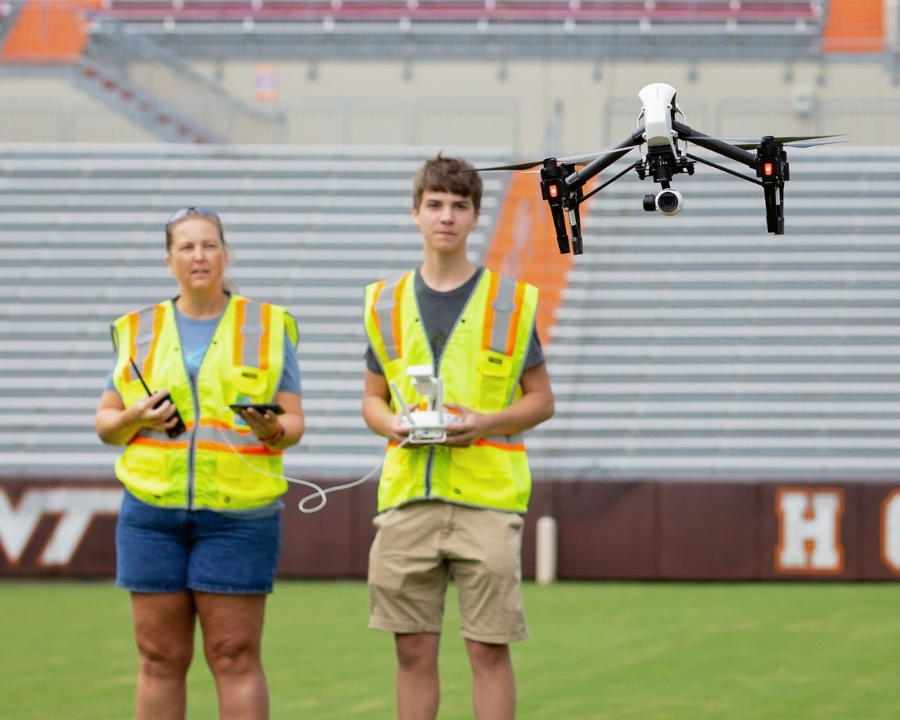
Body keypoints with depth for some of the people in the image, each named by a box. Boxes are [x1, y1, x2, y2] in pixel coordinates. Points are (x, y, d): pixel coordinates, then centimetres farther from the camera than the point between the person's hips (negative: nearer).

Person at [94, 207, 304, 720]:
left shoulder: (268, 328, 8)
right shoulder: (139, 331, 13)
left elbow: (294, 422, 6)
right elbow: (105, 423, 16)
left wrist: (273, 430, -16)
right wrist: (134, 418, -6)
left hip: (238, 511, -2)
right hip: (151, 507, 2)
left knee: (235, 657, -4)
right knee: (160, 658, 2)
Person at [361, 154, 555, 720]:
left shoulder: (512, 301, 3)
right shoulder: (387, 303, 11)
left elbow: (541, 400, 5)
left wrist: (485, 423, -13)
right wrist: (393, 425, -6)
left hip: (487, 497, -3)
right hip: (407, 497, 3)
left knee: (489, 648, -3)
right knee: (414, 651, 5)